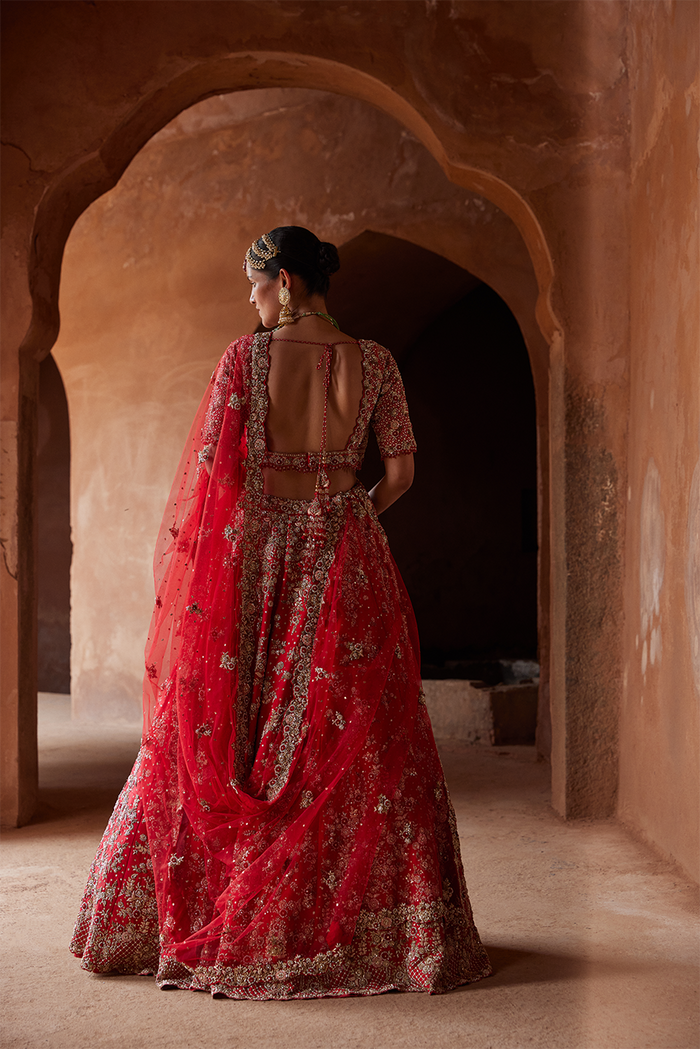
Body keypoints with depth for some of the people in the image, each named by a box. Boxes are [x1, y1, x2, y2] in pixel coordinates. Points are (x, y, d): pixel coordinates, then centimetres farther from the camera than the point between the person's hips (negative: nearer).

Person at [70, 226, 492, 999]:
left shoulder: (245, 356, -5)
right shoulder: (373, 362, 1)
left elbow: (212, 465, -7)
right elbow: (400, 471, 0)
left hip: (256, 556, -1)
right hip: (345, 560, 1)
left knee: (211, 739, 11)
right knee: (366, 744, 7)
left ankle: (185, 921, 22)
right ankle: (391, 929, 10)